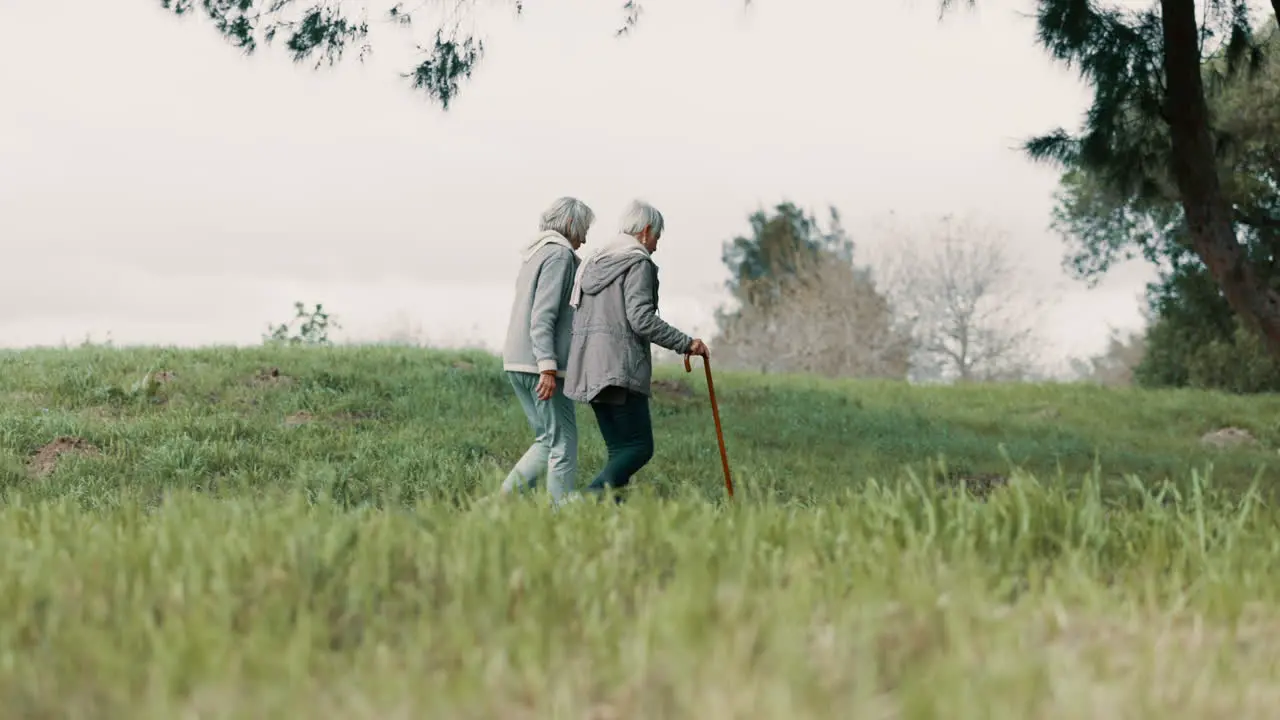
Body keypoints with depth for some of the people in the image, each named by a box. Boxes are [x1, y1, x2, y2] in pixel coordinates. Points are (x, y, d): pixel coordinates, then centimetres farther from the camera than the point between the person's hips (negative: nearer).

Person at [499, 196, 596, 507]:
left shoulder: (535, 253, 20)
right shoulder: (560, 254, -9)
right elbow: (543, 315, -19)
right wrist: (548, 366, -23)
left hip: (517, 363, 9)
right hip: (539, 364, -9)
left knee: (547, 440, 14)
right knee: (563, 441, -4)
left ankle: (504, 499, 7)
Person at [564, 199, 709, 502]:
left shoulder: (594, 263, 20)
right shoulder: (639, 263, -6)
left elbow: (576, 312, 19)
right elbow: (641, 318, -16)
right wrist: (685, 343, -10)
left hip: (589, 369, 9)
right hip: (620, 369, -9)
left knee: (620, 450, 11)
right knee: (639, 447, -6)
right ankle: (590, 498, -22)